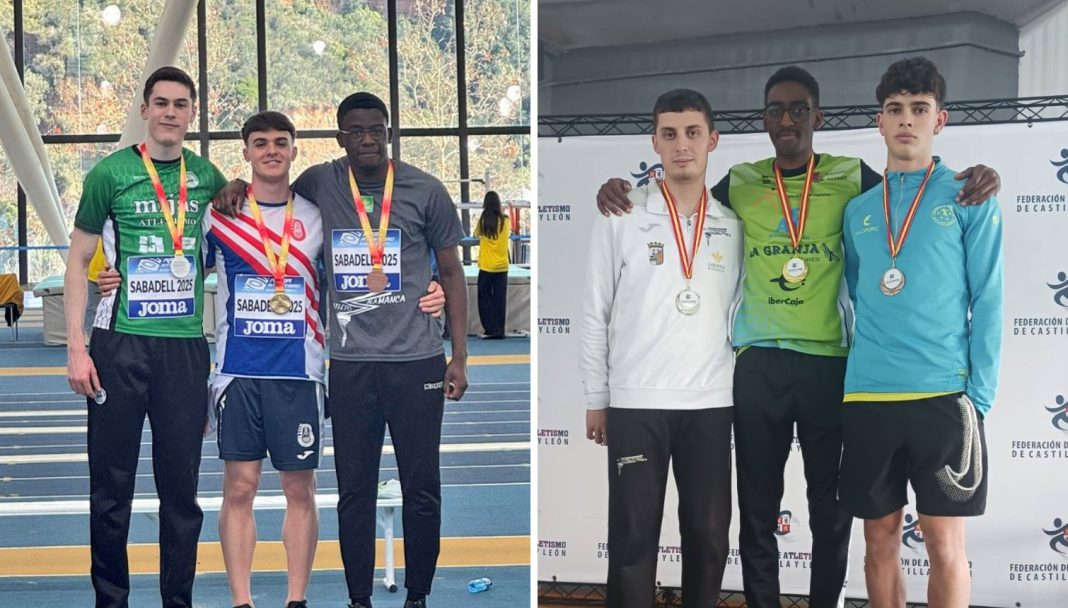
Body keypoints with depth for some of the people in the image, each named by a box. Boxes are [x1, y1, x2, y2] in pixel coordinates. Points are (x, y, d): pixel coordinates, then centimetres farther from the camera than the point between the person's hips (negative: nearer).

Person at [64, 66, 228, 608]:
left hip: (186, 346, 3)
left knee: (181, 488, 7)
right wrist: (76, 346, -6)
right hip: (119, 345, -2)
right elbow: (78, 261, 1)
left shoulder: (207, 177, 8)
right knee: (112, 487, 4)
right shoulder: (111, 172, 0)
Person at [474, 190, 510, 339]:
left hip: (486, 267, -2)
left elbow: (476, 234, 10)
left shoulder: (483, 221, -7)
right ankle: (500, 331, 9)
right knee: (500, 299, 7)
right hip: (502, 266, 2)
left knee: (485, 299, 7)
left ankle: (491, 330, 3)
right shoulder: (505, 221, -2)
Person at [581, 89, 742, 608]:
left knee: (709, 532, 8)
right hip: (634, 401, -2)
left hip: (711, 401, 3)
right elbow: (595, 314, 2)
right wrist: (596, 399, 0)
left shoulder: (733, 226, 8)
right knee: (633, 533, 2)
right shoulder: (620, 220, 0)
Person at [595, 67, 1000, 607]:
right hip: (757, 364, 1)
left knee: (831, 508, 8)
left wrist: (974, 182, -11)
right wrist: (619, 191, 2)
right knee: (757, 508, 7)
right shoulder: (739, 183, 8)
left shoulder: (851, 177, 5)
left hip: (829, 362, -1)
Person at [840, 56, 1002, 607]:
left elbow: (987, 303, -1)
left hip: (944, 396, -3)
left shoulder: (969, 198, 2)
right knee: (880, 539, 10)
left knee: (944, 545, 1)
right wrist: (856, 377, 7)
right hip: (866, 398, 3)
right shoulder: (858, 209, 12)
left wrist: (979, 396, -7)